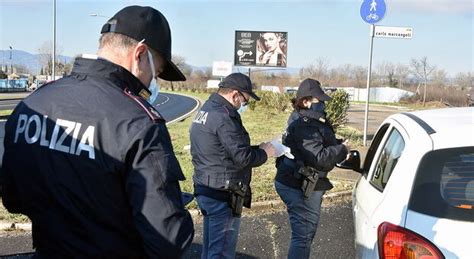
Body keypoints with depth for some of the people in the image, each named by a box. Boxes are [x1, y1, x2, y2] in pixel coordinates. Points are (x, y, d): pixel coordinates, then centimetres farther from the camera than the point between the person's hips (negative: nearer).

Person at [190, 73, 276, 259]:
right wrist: (264, 153, -2)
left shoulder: (206, 110, 11)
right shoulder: (224, 117, -20)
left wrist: (256, 148, 9)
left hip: (205, 188, 10)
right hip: (222, 194, -10)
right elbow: (242, 158, -21)